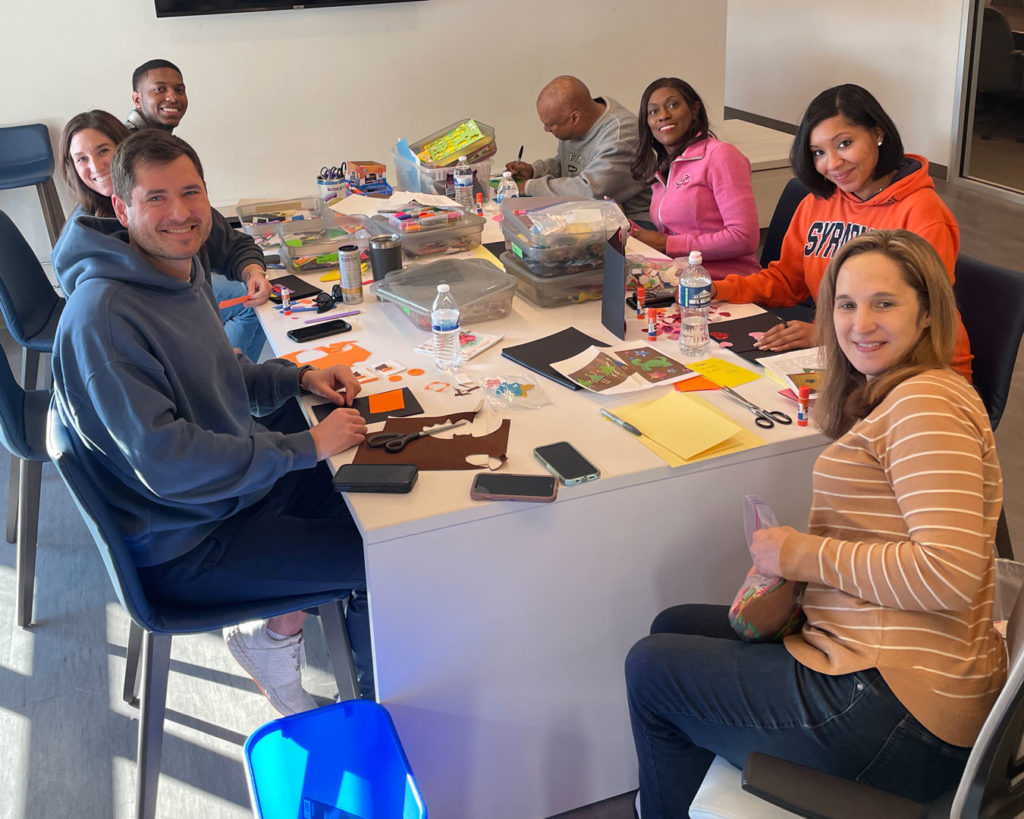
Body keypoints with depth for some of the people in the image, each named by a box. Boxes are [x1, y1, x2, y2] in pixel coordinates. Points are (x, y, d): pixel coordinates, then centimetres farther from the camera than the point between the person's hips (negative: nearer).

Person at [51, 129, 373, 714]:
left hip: (238, 484, 9)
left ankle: (281, 627, 22)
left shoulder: (183, 265, 3)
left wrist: (299, 377, 2)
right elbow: (167, 463, -30)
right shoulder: (102, 317, -27)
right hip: (185, 547, -9)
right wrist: (305, 446, -26)